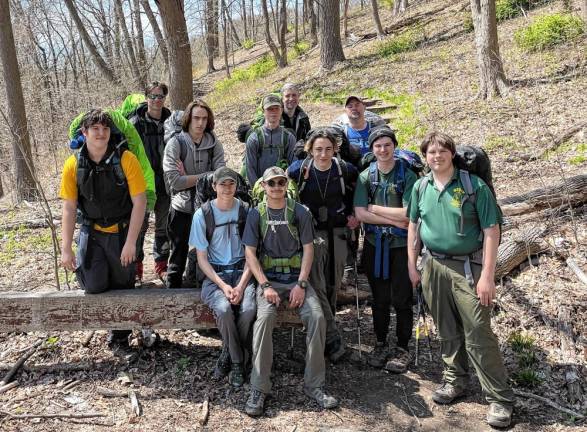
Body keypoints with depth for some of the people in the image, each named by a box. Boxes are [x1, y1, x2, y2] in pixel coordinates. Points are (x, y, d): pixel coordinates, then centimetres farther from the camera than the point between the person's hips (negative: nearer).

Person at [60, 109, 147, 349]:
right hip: (91, 232, 1)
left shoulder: (126, 159, -14)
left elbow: (139, 202, -13)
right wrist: (66, 249, -7)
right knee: (93, 286, -11)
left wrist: (131, 242, -17)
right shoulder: (74, 164, -7)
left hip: (122, 232, -1)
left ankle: (120, 333, 34)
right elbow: (69, 208, -3)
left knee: (122, 285, 7)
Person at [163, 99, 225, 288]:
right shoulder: (175, 143, -6)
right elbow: (174, 181, -17)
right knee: (178, 257, 10)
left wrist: (188, 177, -15)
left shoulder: (214, 144, 2)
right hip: (182, 209, -2)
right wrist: (204, 176, -12)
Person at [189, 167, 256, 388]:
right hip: (214, 274, -1)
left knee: (249, 308, -27)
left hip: (241, 271, 1)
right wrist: (223, 285, -14)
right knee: (224, 309, -30)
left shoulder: (246, 211, 1)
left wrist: (241, 285, -12)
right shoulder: (202, 214, -3)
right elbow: (202, 258, -1)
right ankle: (238, 361, -5)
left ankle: (230, 353, 1)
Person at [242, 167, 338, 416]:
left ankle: (314, 385, -10)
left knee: (317, 316, -23)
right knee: (264, 317, -29)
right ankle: (259, 388, -19)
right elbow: (250, 253, 0)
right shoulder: (256, 214, 4)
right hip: (268, 279, -1)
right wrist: (266, 286, -13)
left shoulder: (299, 212, 5)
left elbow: (308, 249, 1)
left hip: (297, 278, 1)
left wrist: (301, 285, -11)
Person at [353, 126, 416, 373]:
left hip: (401, 244, -2)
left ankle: (402, 350, 19)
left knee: (401, 300, 4)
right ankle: (380, 345, 28)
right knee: (379, 299, 13)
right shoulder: (365, 177, 2)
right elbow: (360, 214, -7)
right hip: (374, 244, 3)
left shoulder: (407, 175, -6)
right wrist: (394, 220, -12)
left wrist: (374, 208, -10)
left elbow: (408, 214, -15)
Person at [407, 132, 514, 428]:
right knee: (446, 330, 15)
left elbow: (491, 230, -10)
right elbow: (413, 225, 13)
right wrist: (412, 265, 10)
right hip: (433, 266, 4)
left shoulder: (474, 185, -9)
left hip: (467, 267, -4)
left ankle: (500, 398, 10)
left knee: (478, 334, -3)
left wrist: (487, 275, -15)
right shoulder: (421, 187, 4)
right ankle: (455, 381, 33)